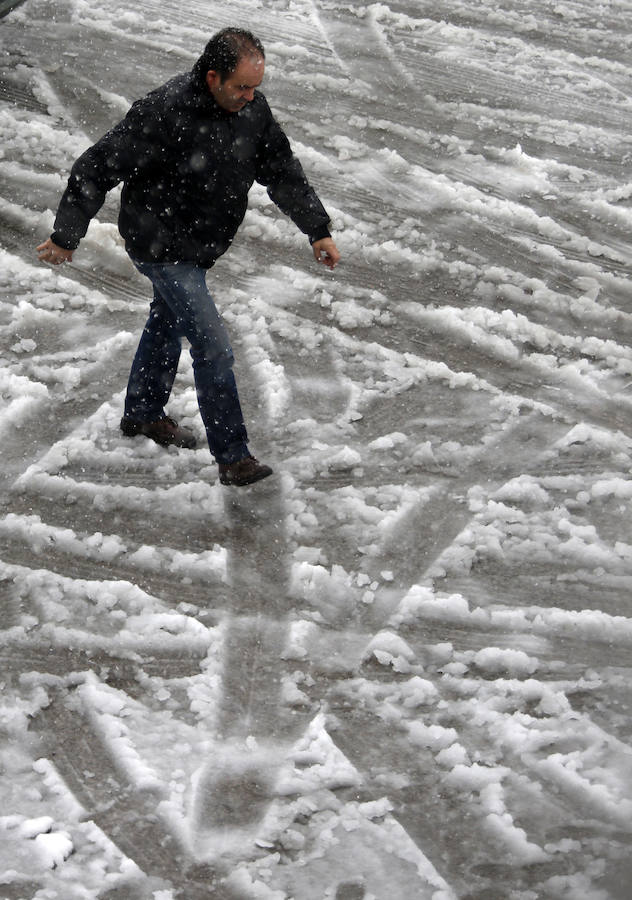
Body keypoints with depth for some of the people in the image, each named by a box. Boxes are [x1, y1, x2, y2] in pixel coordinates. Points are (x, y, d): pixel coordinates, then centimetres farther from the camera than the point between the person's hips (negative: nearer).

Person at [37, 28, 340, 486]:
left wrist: (319, 230, 4)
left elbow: (283, 170, 5)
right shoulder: (163, 114, -31)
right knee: (213, 347, -12)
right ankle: (233, 457, -4)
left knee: (168, 323, 26)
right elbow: (96, 169, -23)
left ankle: (143, 413, 48)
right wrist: (66, 237, -17)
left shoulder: (252, 107, -9)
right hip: (161, 246, -8)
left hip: (200, 244, 8)